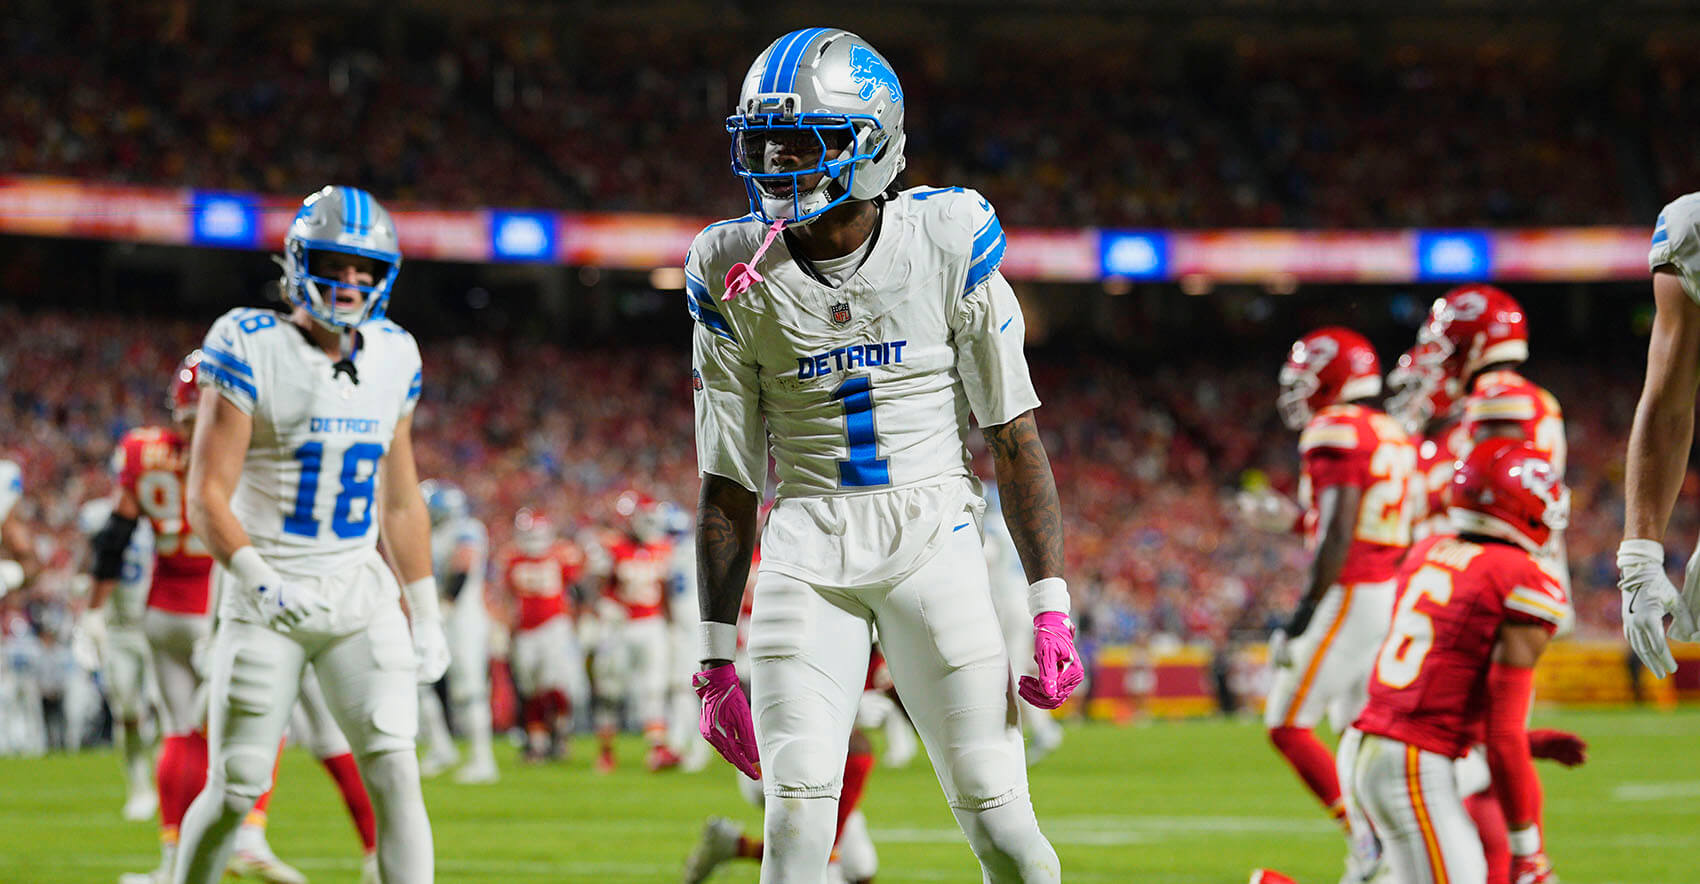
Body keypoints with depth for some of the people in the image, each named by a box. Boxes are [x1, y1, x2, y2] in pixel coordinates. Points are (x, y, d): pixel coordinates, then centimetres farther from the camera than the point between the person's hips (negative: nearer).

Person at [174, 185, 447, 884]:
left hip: (361, 594, 4)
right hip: (268, 599, -4)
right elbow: (207, 496, -12)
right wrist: (259, 582, -27)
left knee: (396, 776, -10)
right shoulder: (250, 348, -10)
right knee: (234, 791, 0)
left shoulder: (392, 357, 7)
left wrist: (426, 616, 14)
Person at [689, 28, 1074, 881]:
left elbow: (1014, 437, 0)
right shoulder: (735, 276, 0)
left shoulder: (947, 242, -4)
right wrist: (716, 658, 6)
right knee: (797, 810, -11)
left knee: (996, 813, -4)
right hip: (806, 545, 1)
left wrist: (1050, 608, -5)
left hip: (933, 535, -1)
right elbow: (727, 481, 7)